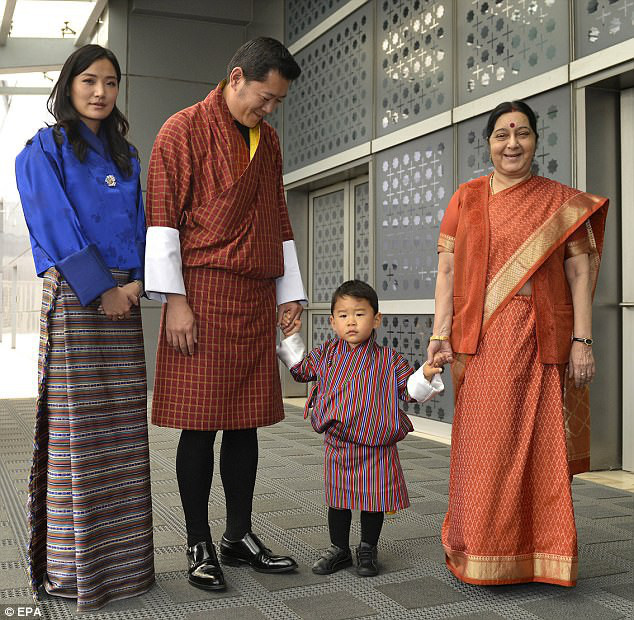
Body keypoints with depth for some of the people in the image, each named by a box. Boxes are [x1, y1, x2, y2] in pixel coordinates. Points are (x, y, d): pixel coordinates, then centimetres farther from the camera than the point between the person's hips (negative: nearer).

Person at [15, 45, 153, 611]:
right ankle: (73, 567, 3)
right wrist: (102, 288, -13)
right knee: (76, 430, -5)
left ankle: (122, 559, 13)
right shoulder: (45, 151, 4)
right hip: (72, 298, -5)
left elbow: (141, 221, 14)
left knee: (123, 431, 5)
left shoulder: (127, 157, 21)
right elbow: (56, 225, -6)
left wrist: (136, 282, -3)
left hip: (123, 301, 5)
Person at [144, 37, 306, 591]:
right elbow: (163, 217, -6)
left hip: (256, 297, 6)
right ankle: (199, 545, 10)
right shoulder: (185, 130, -1)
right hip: (203, 291, -6)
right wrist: (174, 299, -12)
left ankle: (240, 536, 19)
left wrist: (289, 292, 17)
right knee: (200, 424, -2)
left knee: (245, 420, 8)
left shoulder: (269, 140, 19)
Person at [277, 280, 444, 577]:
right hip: (337, 445, 2)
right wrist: (292, 337, 13)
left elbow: (410, 390, -1)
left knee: (373, 499, 10)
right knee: (338, 498, 13)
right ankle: (339, 548, 30)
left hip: (376, 445, -2)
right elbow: (301, 369, 19)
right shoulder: (326, 353, 4)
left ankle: (367, 549, 30)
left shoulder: (389, 360, -5)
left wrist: (426, 375, -19)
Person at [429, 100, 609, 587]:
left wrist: (582, 341, -3)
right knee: (485, 445, 1)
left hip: (543, 342, 0)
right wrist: (441, 334, -3)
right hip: (481, 342, 0)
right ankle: (482, 554, 16)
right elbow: (447, 270, 6)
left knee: (541, 446, 2)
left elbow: (580, 273, 4)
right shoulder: (466, 199, 10)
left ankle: (539, 555, 18)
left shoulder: (562, 202, 9)